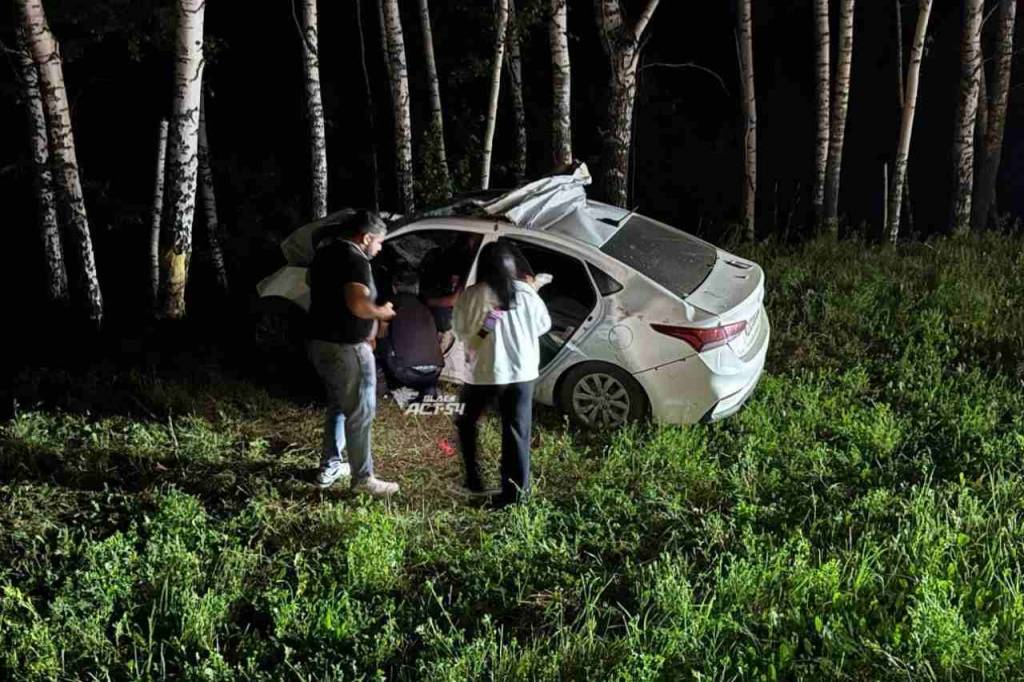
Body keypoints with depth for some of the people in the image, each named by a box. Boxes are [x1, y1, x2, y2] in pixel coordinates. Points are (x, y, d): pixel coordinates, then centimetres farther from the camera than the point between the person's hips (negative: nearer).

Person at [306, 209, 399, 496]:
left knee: (339, 406, 23)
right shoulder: (354, 259, -18)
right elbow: (358, 305, -31)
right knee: (360, 413, 0)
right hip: (346, 348, -9)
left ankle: (330, 466, 30)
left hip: (320, 343, 10)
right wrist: (382, 312, -9)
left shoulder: (326, 252, 12)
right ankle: (363, 478, 6)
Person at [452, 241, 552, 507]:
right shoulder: (526, 293, -3)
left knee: (466, 423, 20)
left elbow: (460, 330, -2)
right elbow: (544, 325, 10)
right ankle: (515, 490, 8)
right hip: (521, 372, 2)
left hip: (484, 373, -2)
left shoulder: (471, 296, -11)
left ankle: (474, 479, 19)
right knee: (517, 432, 8)